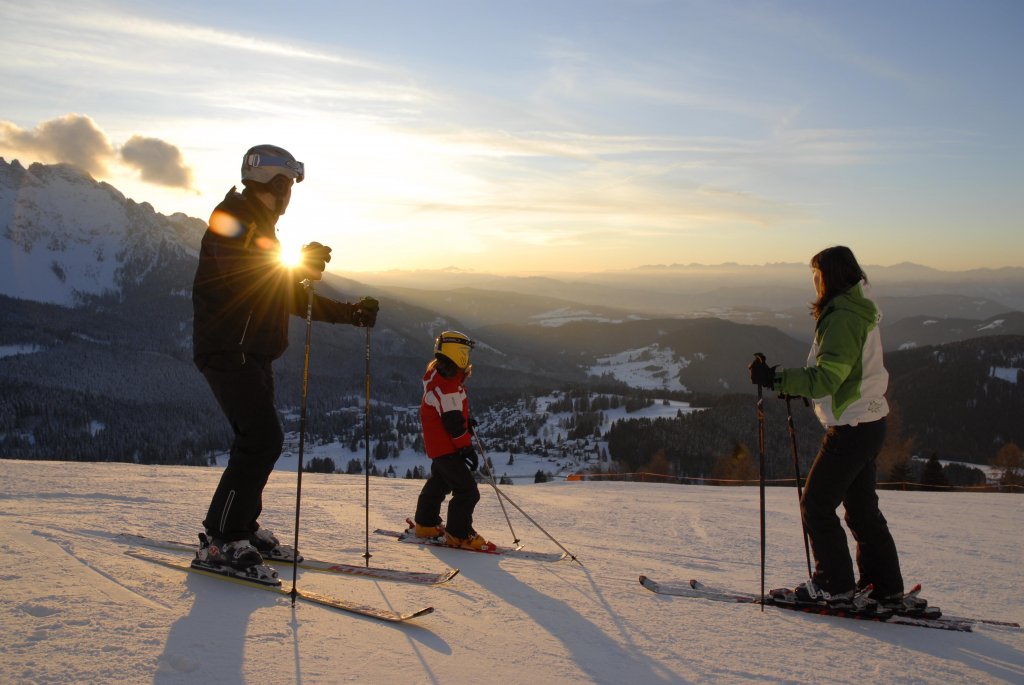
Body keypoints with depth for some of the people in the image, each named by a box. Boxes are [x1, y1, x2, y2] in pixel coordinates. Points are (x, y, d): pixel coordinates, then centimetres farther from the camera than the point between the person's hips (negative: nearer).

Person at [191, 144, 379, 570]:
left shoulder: (261, 228, 23)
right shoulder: (233, 219, -7)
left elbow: (293, 297, 24)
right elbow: (242, 278, -24)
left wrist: (349, 313, 18)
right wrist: (298, 266, -21)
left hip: (251, 354, 10)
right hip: (229, 351, -10)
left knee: (258, 440, 12)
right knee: (263, 439, -16)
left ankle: (243, 527, 22)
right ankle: (220, 540, -11)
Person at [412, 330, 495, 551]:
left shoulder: (436, 373, 10)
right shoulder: (448, 384, -24)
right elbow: (452, 421, -24)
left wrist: (465, 421, 13)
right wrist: (467, 447, -19)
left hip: (438, 444, 11)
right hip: (446, 447, -11)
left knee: (439, 482, 27)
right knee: (467, 491, -8)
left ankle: (425, 524, 38)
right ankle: (459, 535, 1)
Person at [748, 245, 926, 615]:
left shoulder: (843, 318, -19)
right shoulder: (858, 313, 13)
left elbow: (826, 379, -25)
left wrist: (775, 378, -26)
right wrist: (793, 384, 17)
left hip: (850, 429, -10)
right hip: (868, 422, 10)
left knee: (816, 506, 0)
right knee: (862, 507, 16)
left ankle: (835, 586, 10)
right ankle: (887, 589, 22)